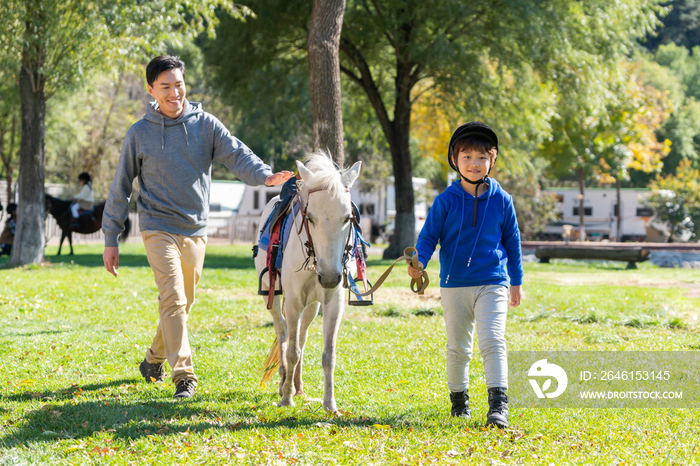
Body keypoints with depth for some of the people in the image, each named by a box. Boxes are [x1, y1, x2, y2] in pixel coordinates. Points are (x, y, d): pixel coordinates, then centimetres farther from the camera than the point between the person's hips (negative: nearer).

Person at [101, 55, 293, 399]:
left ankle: (154, 359, 34)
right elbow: (121, 187, 3)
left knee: (183, 303, 13)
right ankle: (183, 374, -16)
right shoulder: (140, 134, -3)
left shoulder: (205, 124, 1)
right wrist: (110, 239, 2)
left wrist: (264, 176, -33)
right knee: (173, 299, -17)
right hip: (158, 226, -3)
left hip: (195, 229, 3)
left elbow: (236, 154, -12)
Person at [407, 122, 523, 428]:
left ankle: (498, 404, -19)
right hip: (454, 285, 1)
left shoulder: (501, 201, 2)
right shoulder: (446, 201, -1)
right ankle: (458, 397, 30)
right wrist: (418, 262, -21)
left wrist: (516, 282, 14)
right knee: (458, 347, 11)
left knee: (493, 341, -16)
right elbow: (429, 235, -1)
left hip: (492, 284, -1)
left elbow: (512, 241, 11)